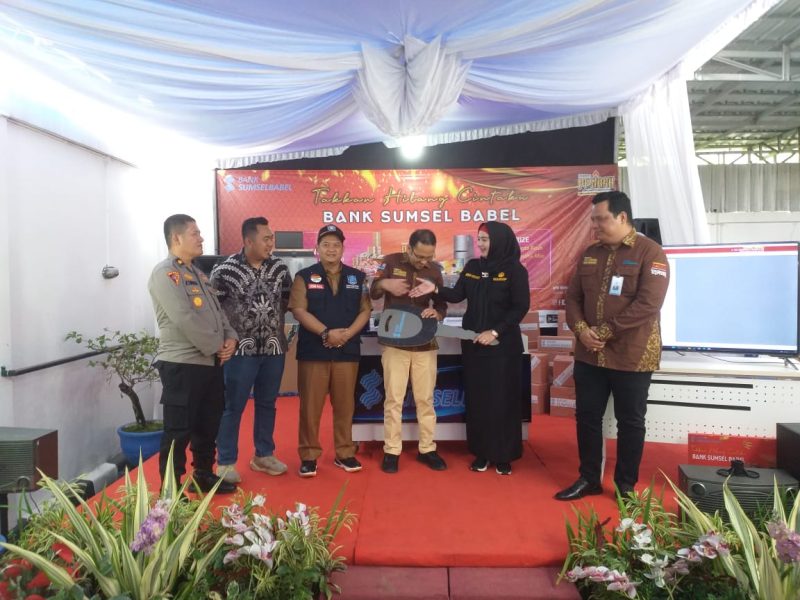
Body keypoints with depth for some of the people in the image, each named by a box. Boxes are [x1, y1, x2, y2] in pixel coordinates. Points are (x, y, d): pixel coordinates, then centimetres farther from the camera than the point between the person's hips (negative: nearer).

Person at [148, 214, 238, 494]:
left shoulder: (197, 273, 17)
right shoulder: (165, 273, -12)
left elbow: (218, 311, 17)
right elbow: (185, 319, -21)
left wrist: (230, 337, -1)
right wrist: (215, 347, -14)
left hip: (211, 362, 9)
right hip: (182, 364, -9)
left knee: (208, 426, 18)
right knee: (179, 431, 0)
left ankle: (204, 475, 32)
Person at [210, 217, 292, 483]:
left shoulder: (280, 268, 3)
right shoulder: (225, 270, -9)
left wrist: (273, 322, 8)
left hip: (274, 348, 4)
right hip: (241, 349, -4)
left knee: (267, 404, 14)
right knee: (233, 407, 4)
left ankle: (263, 455, 28)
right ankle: (225, 462, 16)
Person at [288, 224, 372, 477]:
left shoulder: (357, 277, 9)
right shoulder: (304, 276, 2)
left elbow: (365, 310, 5)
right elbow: (298, 310, -7)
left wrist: (347, 334, -11)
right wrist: (326, 333, -17)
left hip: (348, 351, 2)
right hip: (313, 350, -2)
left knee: (345, 404, 9)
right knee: (311, 405, 3)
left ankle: (344, 453, 21)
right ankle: (309, 456, 14)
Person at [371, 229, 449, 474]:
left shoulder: (434, 270, 4)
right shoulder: (391, 262, -3)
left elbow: (442, 305, 8)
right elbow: (372, 293, -4)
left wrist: (436, 313, -16)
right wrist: (384, 283, -26)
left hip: (425, 344, 2)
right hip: (395, 343, -2)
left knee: (425, 399, 8)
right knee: (394, 398, 2)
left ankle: (427, 449, 20)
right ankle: (391, 451, 12)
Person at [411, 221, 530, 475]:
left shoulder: (515, 270, -8)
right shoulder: (472, 266, 6)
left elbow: (521, 307, -11)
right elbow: (457, 295, 5)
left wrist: (495, 332, -18)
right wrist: (435, 289, -12)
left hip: (503, 345, -4)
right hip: (473, 343, 4)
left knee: (502, 399, 3)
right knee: (476, 398, 9)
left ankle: (503, 455, 16)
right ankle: (481, 452, 21)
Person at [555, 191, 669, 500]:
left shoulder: (650, 252, -9)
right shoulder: (590, 254, 9)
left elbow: (648, 304, -18)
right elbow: (573, 296, 9)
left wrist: (605, 332, -18)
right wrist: (580, 329, -10)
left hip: (631, 356, -5)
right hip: (589, 354, 6)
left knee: (630, 422, 9)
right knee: (587, 416, 12)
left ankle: (626, 485, 26)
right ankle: (588, 479, 28)